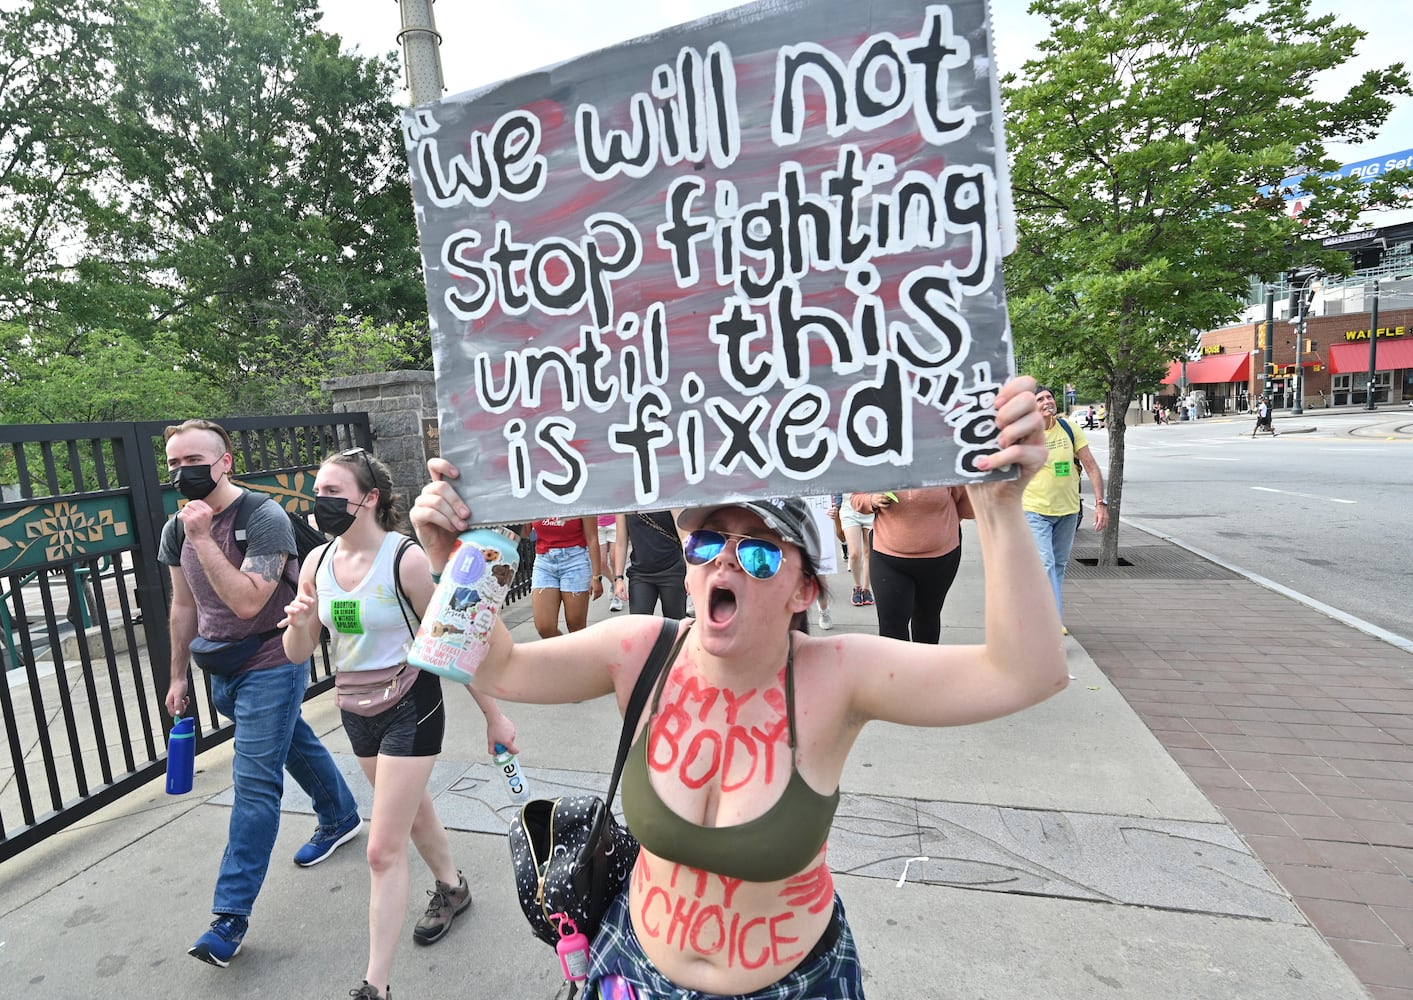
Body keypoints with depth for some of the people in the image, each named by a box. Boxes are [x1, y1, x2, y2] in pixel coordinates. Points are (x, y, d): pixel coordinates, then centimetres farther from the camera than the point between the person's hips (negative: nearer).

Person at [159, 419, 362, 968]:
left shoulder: (264, 518, -20)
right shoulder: (176, 529, 4)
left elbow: (247, 601, -28)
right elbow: (184, 606, 13)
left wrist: (202, 539, -26)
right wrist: (179, 674, 16)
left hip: (271, 665, -7)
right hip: (223, 670, 8)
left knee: (254, 781, -5)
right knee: (294, 742, 23)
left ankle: (232, 912, 5)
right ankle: (341, 818, 43)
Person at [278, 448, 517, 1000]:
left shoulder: (406, 558, -22)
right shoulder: (318, 562, -4)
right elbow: (297, 654, 2)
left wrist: (494, 715, -10)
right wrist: (299, 624, -21)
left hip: (410, 709, -7)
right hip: (356, 711, 7)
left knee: (383, 851, -1)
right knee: (414, 811, 27)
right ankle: (451, 887, 54)